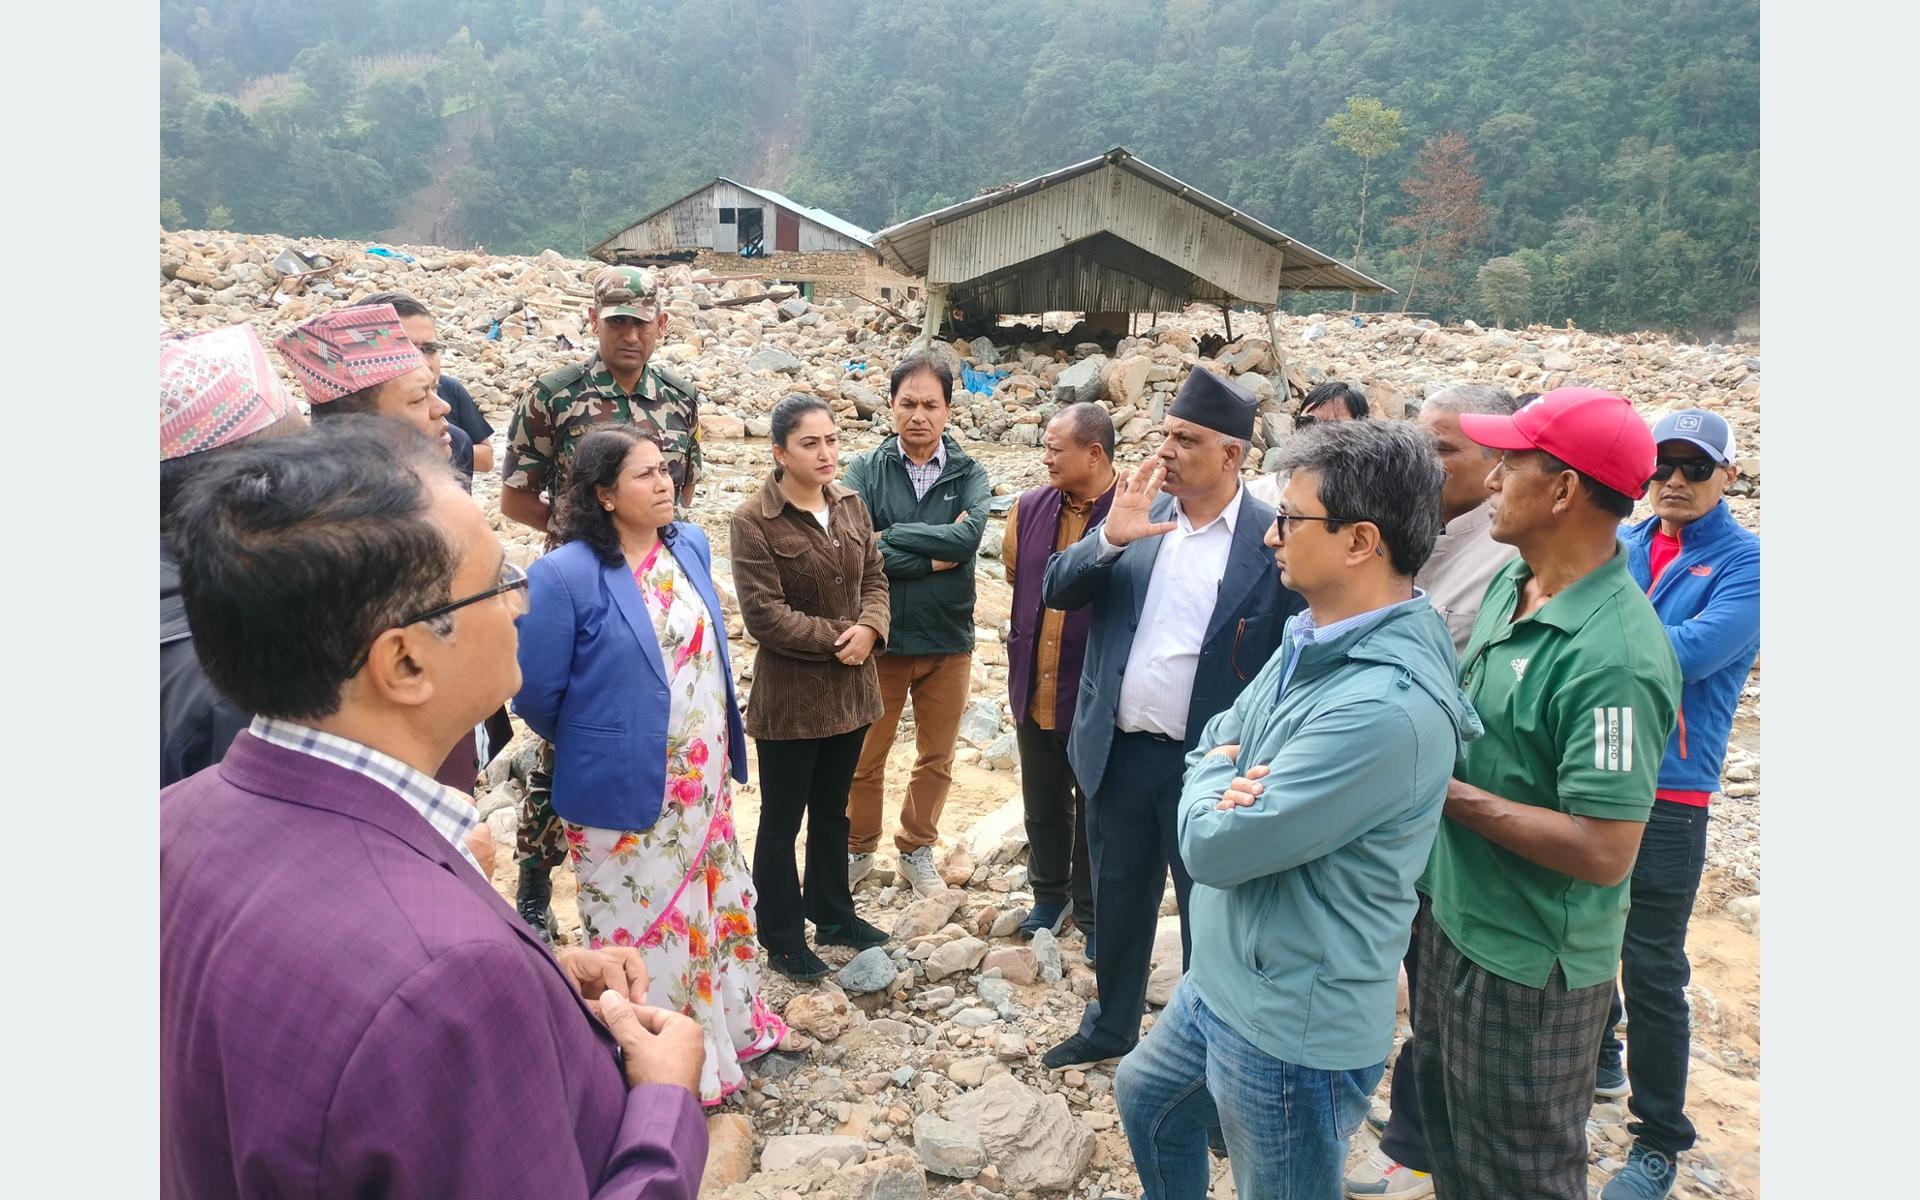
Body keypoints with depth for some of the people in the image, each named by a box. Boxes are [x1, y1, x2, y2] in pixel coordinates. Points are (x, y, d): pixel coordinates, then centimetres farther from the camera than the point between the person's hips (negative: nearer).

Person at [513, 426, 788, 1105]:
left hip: (704, 783, 6)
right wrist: (593, 746, 3)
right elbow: (536, 693, -13)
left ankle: (729, 1024, 45)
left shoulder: (689, 545, 1)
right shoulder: (565, 575, -20)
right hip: (626, 793, -6)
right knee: (643, 925, 9)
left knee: (714, 904, 22)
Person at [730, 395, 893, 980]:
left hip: (850, 686, 6)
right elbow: (763, 613, -19)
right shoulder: (753, 520, -16)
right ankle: (782, 937, 24)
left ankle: (833, 914, 37)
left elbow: (874, 577, 7)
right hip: (790, 694, -6)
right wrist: (835, 637, -17)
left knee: (832, 811, 21)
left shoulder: (850, 504, 4)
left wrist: (869, 628, -13)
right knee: (782, 820, 9)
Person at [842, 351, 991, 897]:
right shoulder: (865, 472, -5)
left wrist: (889, 536, -19)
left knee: (937, 758, 15)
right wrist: (934, 558, -17)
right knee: (865, 758, 12)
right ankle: (858, 849, 34)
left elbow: (968, 537, -20)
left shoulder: (970, 475, -1)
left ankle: (916, 850, 35)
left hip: (948, 639, 1)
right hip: (880, 638, -1)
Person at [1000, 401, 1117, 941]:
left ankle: (1092, 913, 34)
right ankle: (1049, 893, 44)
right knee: (1042, 806, 22)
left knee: (1095, 813, 14)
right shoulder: (1029, 508, -1)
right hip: (1034, 690, 5)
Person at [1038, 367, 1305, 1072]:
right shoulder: (1137, 513, 0)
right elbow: (1058, 590, -4)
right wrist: (1109, 538, -22)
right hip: (1119, 752, 5)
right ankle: (1111, 1027, 44)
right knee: (1118, 905, 22)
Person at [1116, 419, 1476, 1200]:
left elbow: (1213, 848, -28)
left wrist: (1215, 781, -7)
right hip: (1225, 982, 9)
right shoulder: (1313, 637, 0)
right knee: (1146, 1099, 29)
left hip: (1292, 1024, -9)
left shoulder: (1384, 705, -32)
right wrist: (1228, 781, -13)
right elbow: (1218, 734, 11)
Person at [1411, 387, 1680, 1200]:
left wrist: (1447, 790, -22)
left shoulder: (1613, 656, -29)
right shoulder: (1511, 582, -1)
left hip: (1526, 964, -8)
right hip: (1451, 914, 8)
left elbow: (1603, 851, -29)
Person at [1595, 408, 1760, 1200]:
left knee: (1652, 969, 1)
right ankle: (1596, 1058, 43)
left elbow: (1693, 652, -22)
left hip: (1667, 790, -5)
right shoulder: (1620, 547, 8)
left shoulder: (1746, 563, -7)